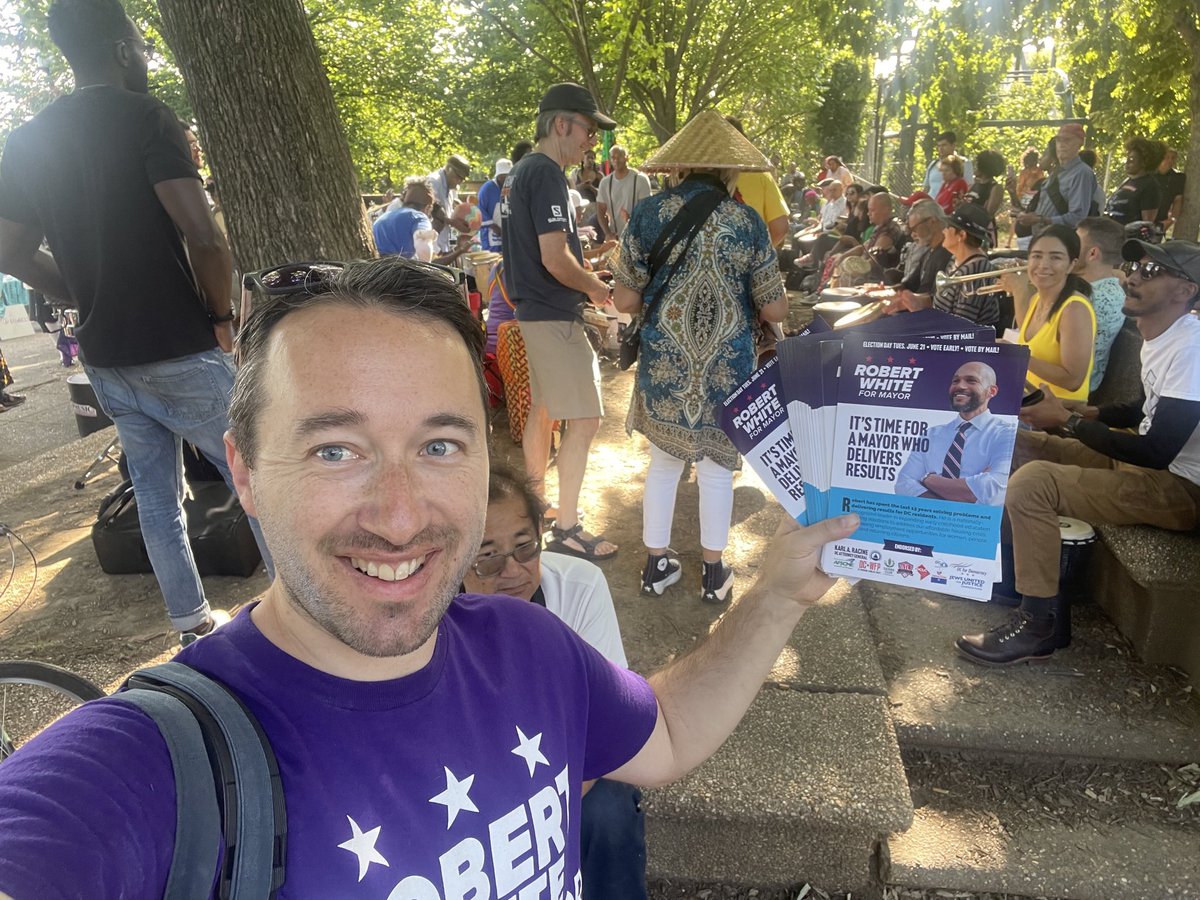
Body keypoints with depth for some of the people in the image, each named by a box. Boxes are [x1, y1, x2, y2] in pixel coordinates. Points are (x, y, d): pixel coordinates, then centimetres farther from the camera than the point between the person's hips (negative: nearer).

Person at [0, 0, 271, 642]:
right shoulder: (143, 116, -11)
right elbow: (203, 236, -21)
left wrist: (97, 301, 19)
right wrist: (222, 315, -7)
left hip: (105, 358, 7)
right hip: (180, 350, -7)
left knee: (155, 494, 16)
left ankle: (192, 624, 26)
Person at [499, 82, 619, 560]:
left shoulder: (522, 171, 14)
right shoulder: (547, 174, -17)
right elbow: (554, 258, -24)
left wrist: (585, 260, 17)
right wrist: (596, 288, -8)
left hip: (533, 310, 11)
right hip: (555, 315, -10)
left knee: (543, 410, 17)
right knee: (584, 418, -7)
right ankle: (566, 529, 0)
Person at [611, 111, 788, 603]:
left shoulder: (648, 214, -4)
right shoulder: (746, 223, -7)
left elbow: (624, 300, -3)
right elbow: (774, 311, -4)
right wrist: (761, 302, 19)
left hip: (663, 365, 1)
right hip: (727, 369, -1)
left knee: (663, 461, 16)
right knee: (717, 466, 13)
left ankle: (656, 563, 26)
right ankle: (714, 572, 25)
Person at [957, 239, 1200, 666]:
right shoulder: (1158, 338, 8)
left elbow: (1155, 452, -26)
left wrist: (1067, 420, -16)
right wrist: (1084, 411, 5)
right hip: (1143, 462, 10)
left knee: (1031, 482, -29)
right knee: (1014, 444, 7)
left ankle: (1039, 625, -15)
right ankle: (1009, 563, 14)